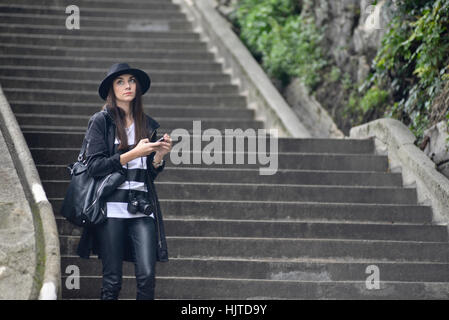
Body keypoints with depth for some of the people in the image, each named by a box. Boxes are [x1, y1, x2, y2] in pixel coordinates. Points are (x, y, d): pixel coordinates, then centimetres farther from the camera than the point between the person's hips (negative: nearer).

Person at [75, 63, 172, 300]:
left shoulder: (147, 124, 16)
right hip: (112, 208, -3)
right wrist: (133, 154, -11)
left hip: (142, 209, 3)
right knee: (112, 281, -2)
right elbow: (93, 166, -7)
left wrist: (159, 155, -1)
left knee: (147, 276, -9)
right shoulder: (101, 121, 3)